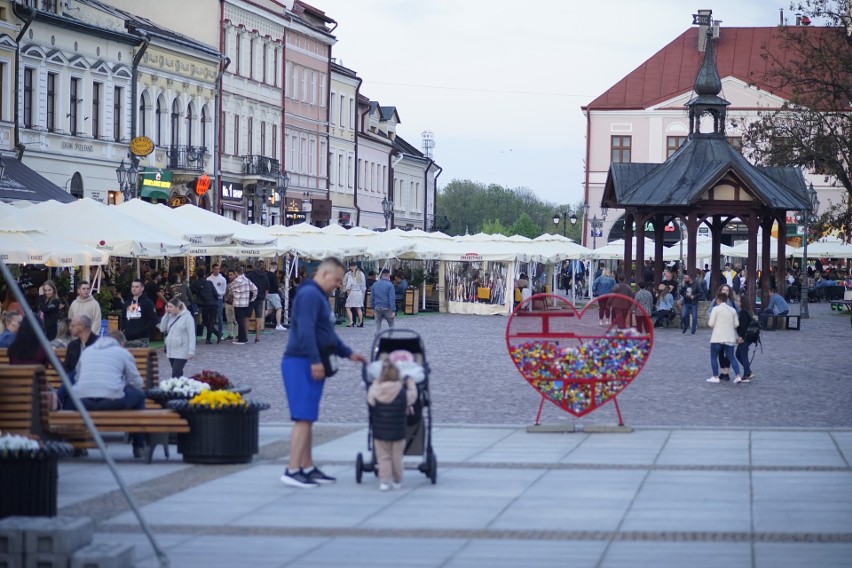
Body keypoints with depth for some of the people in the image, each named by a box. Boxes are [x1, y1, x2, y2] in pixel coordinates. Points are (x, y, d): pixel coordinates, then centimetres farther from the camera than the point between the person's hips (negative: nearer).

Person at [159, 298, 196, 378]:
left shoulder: (187, 317, -10)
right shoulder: (171, 316, 9)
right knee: (178, 374, 14)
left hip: (181, 352, -7)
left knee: (175, 375, -14)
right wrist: (166, 314, 0)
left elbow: (192, 335, -12)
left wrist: (191, 351, -17)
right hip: (171, 351, 7)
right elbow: (162, 329, 6)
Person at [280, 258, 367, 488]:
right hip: (302, 363, -11)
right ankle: (292, 470, -15)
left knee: (308, 419, 13)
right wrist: (315, 361, -27)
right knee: (304, 418, -13)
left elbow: (327, 333, 30)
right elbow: (305, 330, -23)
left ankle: (307, 468, 18)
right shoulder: (309, 294, -13)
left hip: (311, 365, 11)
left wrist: (348, 353, 27)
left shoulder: (319, 296, 21)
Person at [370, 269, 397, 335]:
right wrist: (393, 310, -14)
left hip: (377, 308, 4)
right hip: (387, 308, -4)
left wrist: (373, 307, 22)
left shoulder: (375, 285, 6)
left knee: (378, 326, 6)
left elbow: (372, 297, 12)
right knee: (391, 325, 12)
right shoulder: (389, 285, -9)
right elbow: (392, 299, -13)